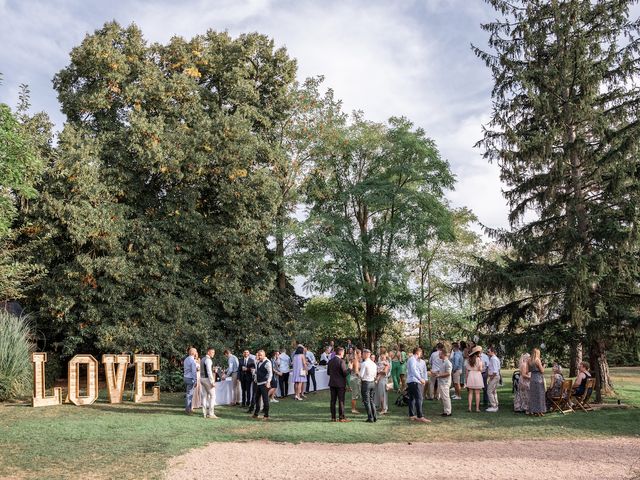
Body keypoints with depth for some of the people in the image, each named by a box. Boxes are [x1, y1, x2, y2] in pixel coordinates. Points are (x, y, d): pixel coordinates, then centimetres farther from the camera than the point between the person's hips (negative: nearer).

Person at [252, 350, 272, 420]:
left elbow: (270, 373, -18)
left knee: (265, 399, -4)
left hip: (264, 384, -8)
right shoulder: (258, 362, 13)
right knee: (257, 398, 16)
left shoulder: (267, 362, -12)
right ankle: (256, 414, 29)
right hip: (258, 383, 8)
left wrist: (268, 382, -24)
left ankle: (266, 415, 3)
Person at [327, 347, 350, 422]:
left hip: (332, 383, 6)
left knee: (333, 400, 9)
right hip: (340, 384, -6)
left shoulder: (330, 361, 5)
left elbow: (328, 373, 11)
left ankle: (333, 417, 11)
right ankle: (341, 417, 2)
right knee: (341, 401, 0)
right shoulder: (341, 361, -15)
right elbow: (345, 373, -16)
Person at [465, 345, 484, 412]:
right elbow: (480, 369, -11)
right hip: (477, 375, -4)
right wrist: (482, 366, 10)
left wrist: (466, 378, 12)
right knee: (477, 393, 2)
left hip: (470, 375, 4)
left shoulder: (468, 360, 5)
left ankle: (470, 407, 5)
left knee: (470, 392, 8)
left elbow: (467, 370, 6)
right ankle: (477, 408, 4)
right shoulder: (478, 359, -9)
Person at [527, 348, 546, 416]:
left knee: (533, 395, 12)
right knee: (539, 395, 1)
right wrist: (543, 366, 7)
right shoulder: (538, 360, -12)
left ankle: (532, 411, 17)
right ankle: (539, 411, 3)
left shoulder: (530, 361, 5)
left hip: (532, 378, 6)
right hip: (539, 378, -6)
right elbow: (542, 371, -11)